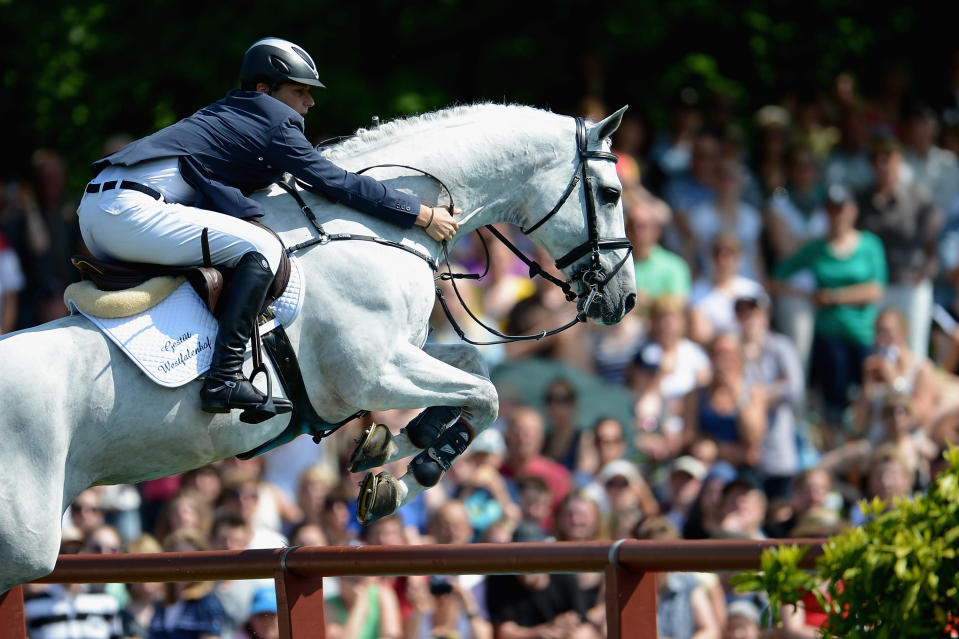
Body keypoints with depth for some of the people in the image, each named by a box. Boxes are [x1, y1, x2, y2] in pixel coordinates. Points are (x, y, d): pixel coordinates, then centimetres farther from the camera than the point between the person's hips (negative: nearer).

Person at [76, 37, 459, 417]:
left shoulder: (230, 114, 27)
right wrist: (422, 215, 7)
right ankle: (225, 379, -20)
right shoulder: (276, 122, 0)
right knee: (263, 248, -12)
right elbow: (338, 184, 1)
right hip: (130, 212, -10)